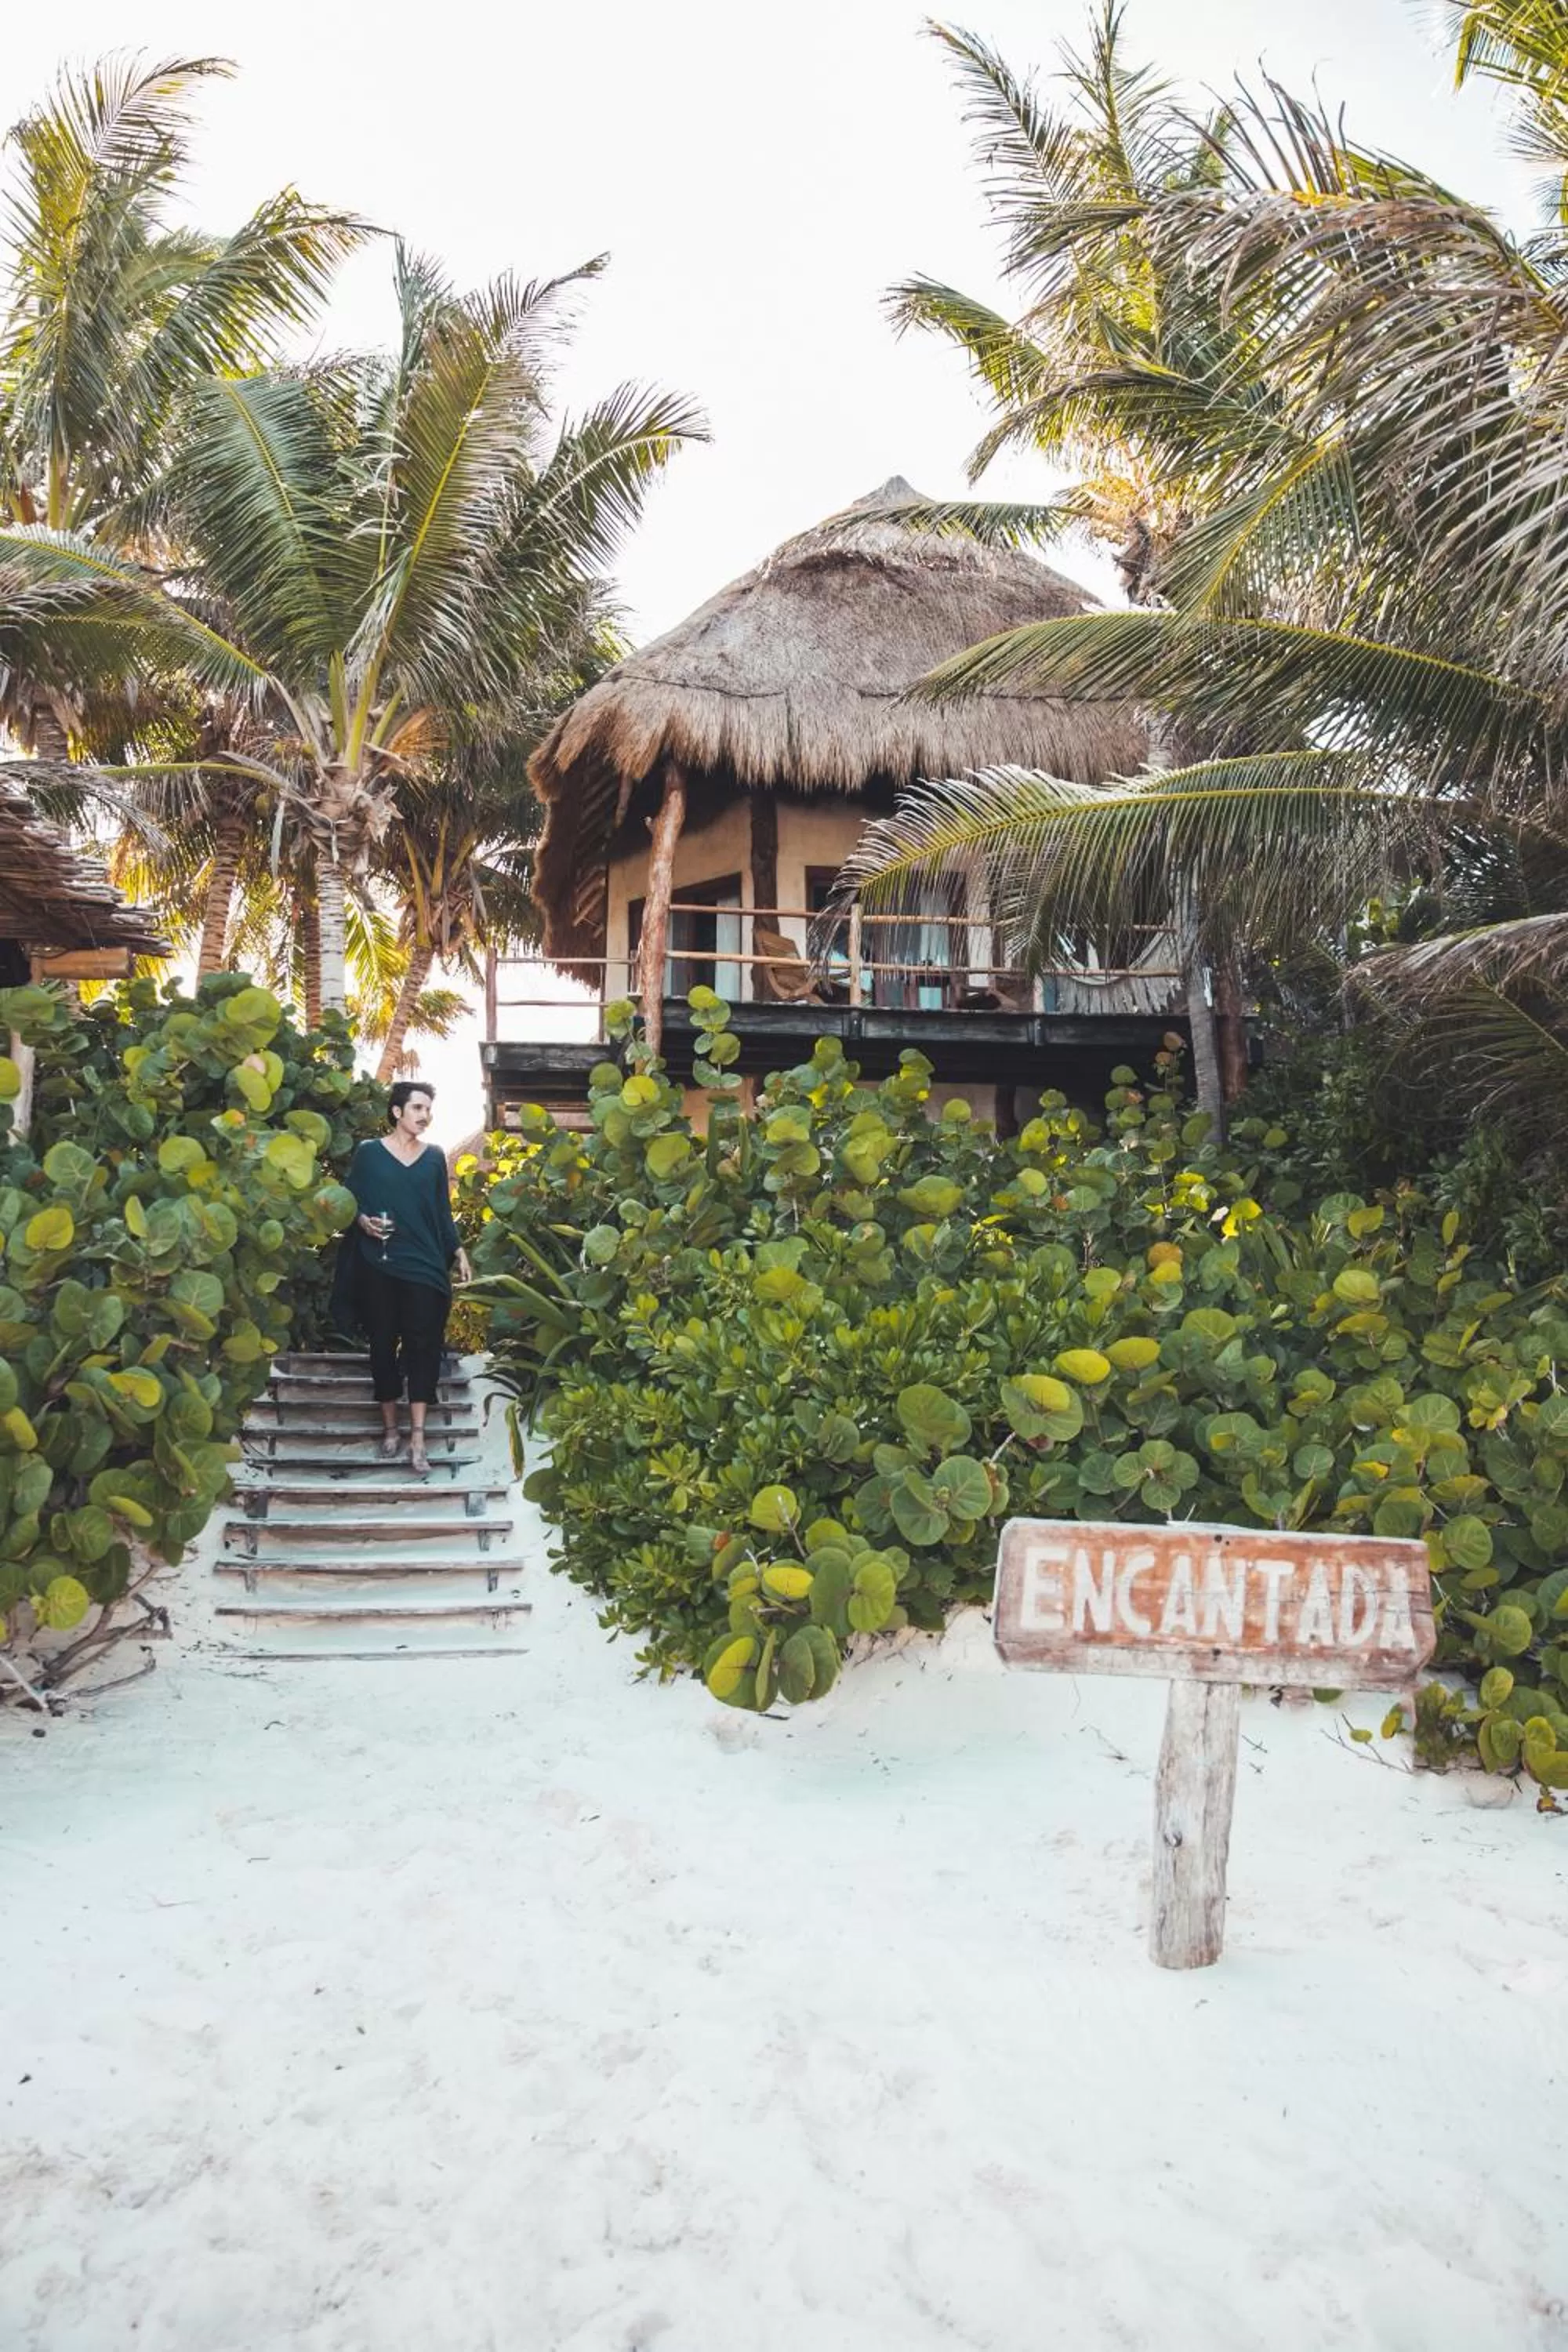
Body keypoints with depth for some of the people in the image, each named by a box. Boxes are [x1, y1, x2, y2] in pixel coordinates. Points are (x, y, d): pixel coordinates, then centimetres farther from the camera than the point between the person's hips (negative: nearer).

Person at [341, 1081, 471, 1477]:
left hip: (425, 1266, 1)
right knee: (384, 1344, 3)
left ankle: (417, 1440, -7)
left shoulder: (435, 1157, 10)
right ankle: (390, 1429, 17)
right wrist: (363, 1222, -14)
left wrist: (458, 1251, 7)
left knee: (423, 1346, -6)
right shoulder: (369, 1152, 2)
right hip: (379, 1266, -1)